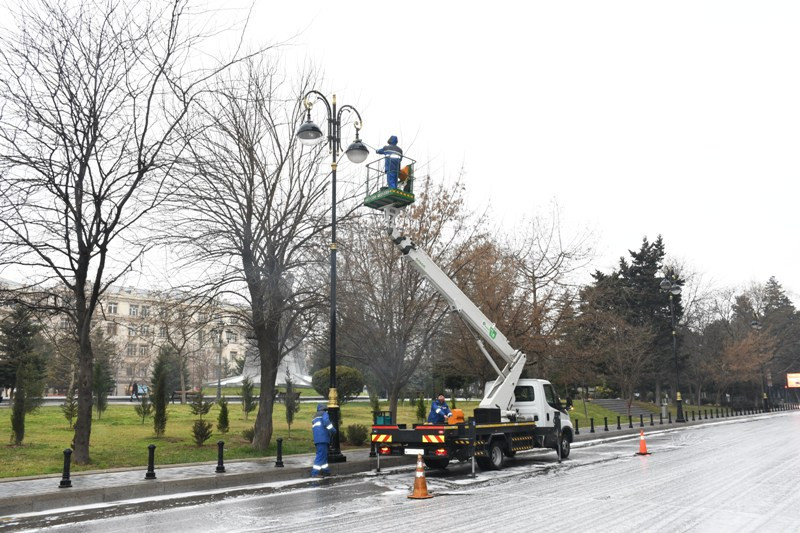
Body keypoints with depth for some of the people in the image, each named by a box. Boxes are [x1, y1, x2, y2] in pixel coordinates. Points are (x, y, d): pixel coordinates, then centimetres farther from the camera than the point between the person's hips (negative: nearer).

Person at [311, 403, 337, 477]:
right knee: (321, 455, -10)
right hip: (323, 438, -9)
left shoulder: (315, 418, 28)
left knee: (324, 454, 18)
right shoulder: (324, 414, 2)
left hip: (317, 439, 9)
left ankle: (325, 470, 22)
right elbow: (326, 421, -18)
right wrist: (332, 430, -9)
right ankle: (314, 473, -15)